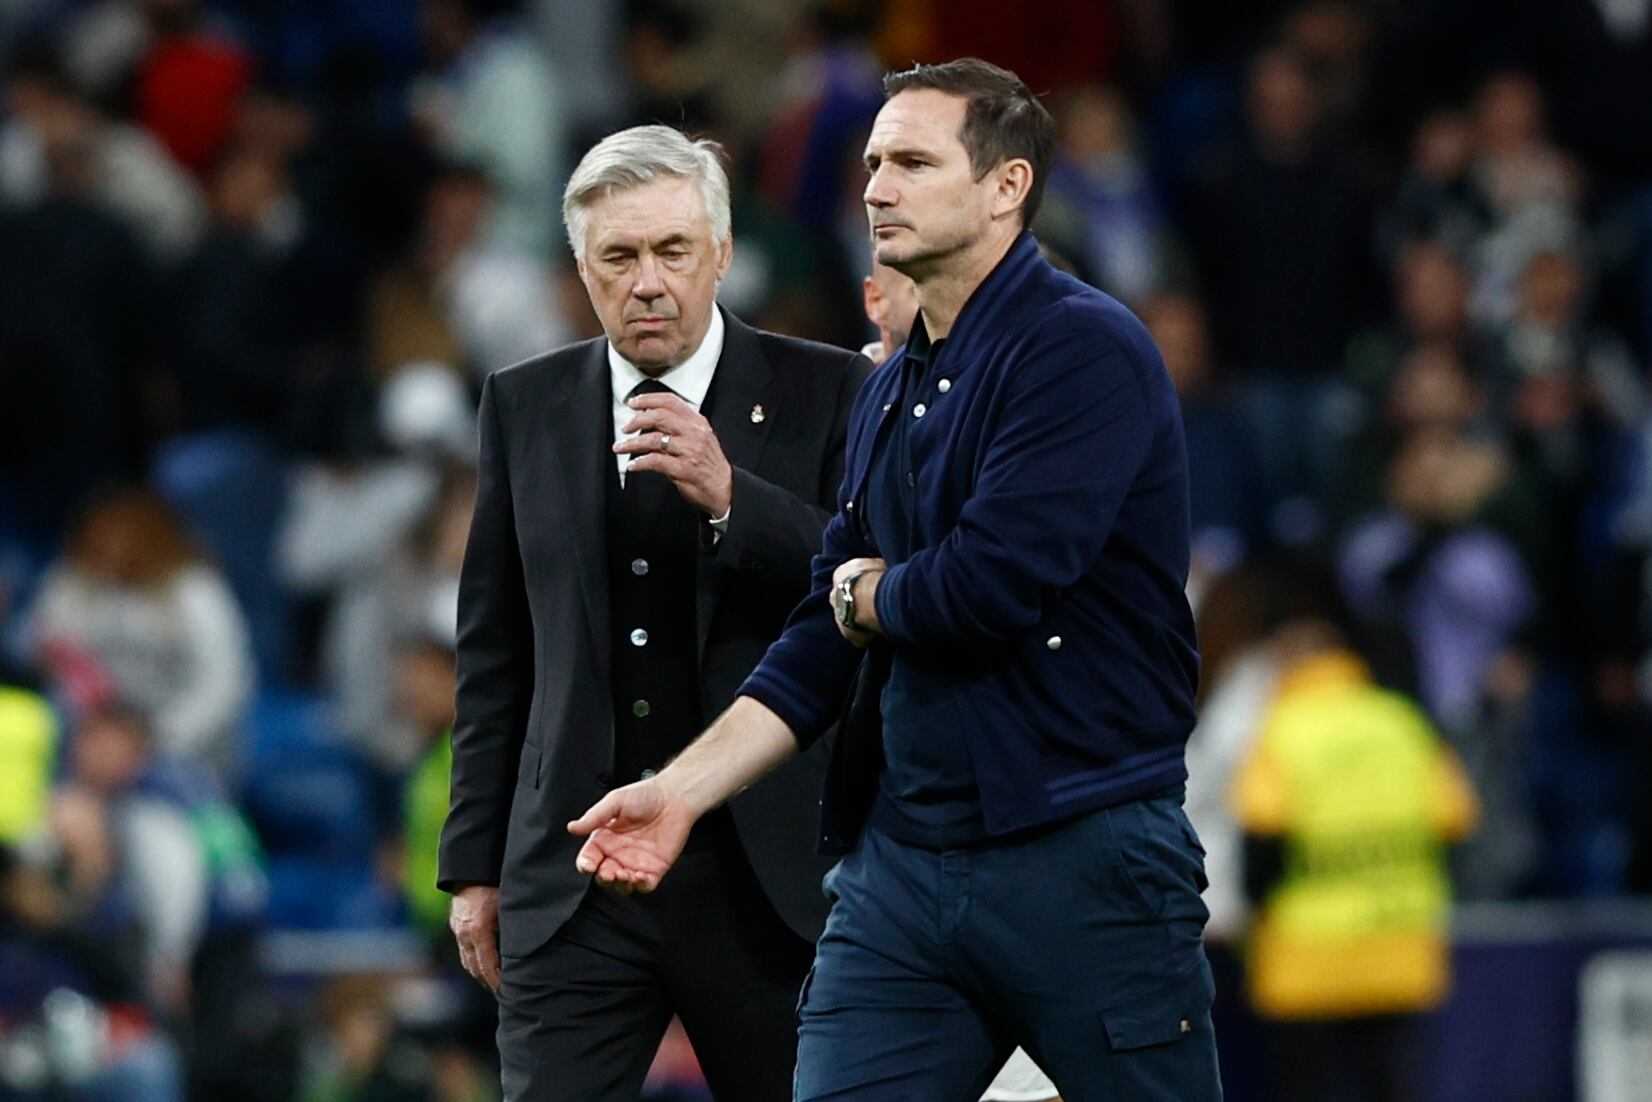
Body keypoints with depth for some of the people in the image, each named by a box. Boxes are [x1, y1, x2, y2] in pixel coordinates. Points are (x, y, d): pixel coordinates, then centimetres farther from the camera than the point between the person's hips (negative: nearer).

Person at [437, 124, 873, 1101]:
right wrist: (475, 864, 10)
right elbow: (493, 647, 14)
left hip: (769, 874, -2)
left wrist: (729, 496, -21)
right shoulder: (525, 405, 10)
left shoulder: (824, 394, 2)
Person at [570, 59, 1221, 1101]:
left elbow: (991, 586, -20)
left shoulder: (1084, 349, -10)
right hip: (899, 865, 7)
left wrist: (865, 593, 1)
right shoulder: (891, 391, 16)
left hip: (1084, 856, -7)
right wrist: (688, 785, 3)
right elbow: (825, 643, 16)